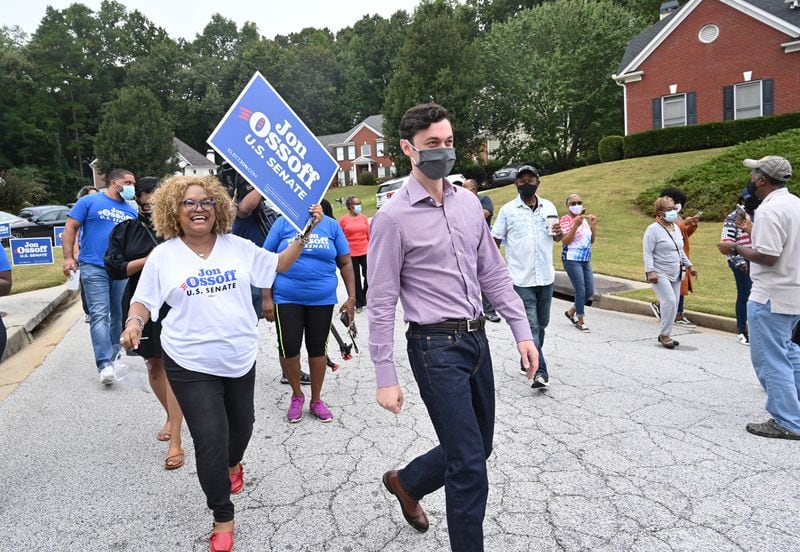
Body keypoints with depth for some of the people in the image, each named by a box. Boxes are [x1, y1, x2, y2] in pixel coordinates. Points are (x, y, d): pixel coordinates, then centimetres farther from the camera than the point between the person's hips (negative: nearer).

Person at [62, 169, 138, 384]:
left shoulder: (131, 211, 15)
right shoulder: (90, 202, 2)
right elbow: (70, 228, -1)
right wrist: (68, 257, -9)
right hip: (94, 268, -5)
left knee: (120, 315, 11)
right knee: (99, 315, -11)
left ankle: (114, 356, 27)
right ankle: (105, 364, -16)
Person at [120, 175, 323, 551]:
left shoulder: (237, 247, 1)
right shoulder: (164, 256, -3)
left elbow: (279, 265, 6)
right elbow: (144, 300, 2)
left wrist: (304, 233, -3)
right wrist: (134, 322, -19)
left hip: (241, 357, 3)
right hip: (192, 364, -3)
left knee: (241, 422, 22)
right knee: (209, 439, -5)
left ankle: (233, 465, 58)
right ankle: (223, 518, 15)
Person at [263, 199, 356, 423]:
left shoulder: (332, 225, 2)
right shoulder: (283, 223, -1)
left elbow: (345, 263, 5)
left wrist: (351, 297, 0)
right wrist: (267, 298, -4)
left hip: (322, 300, 1)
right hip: (287, 299, -1)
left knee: (317, 348, 10)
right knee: (288, 348, -4)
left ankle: (316, 400, 29)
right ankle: (296, 395, 23)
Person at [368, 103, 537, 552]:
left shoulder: (470, 204, 7)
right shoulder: (394, 217, -12)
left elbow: (494, 273, 12)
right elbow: (381, 303, -11)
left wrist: (522, 331, 7)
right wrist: (386, 377, -12)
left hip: (476, 338, 7)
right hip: (436, 346, -7)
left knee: (479, 447, 20)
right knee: (470, 464, -2)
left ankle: (406, 483, 45)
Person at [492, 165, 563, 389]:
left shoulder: (549, 207, 8)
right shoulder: (508, 210, -3)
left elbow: (558, 237, 19)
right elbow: (495, 241, 0)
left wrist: (559, 232, -5)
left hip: (546, 277, 5)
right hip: (521, 279, -4)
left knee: (541, 323, 15)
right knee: (530, 326, -7)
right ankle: (539, 372, -6)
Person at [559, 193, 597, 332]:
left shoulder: (585, 219, 13)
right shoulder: (565, 219, -7)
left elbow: (592, 240, 13)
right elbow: (565, 241, -17)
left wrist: (593, 225, 1)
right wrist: (576, 225, -23)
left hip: (586, 260, 7)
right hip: (572, 260, -7)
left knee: (590, 292, 8)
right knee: (581, 291, -6)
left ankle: (571, 311, 28)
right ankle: (580, 321, 9)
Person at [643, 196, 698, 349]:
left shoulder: (676, 228, 14)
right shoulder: (653, 229, -11)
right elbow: (647, 253, -16)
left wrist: (689, 265, 22)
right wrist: (650, 271, -24)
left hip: (675, 275, 8)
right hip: (660, 274, -8)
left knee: (673, 304, 5)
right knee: (669, 302, -17)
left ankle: (665, 334, 15)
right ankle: (664, 335, -5)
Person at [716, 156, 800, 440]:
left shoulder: (769, 210, -20)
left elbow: (768, 256, -25)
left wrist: (735, 249, -12)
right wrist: (751, 231, 17)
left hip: (772, 298, -10)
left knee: (770, 360, 1)